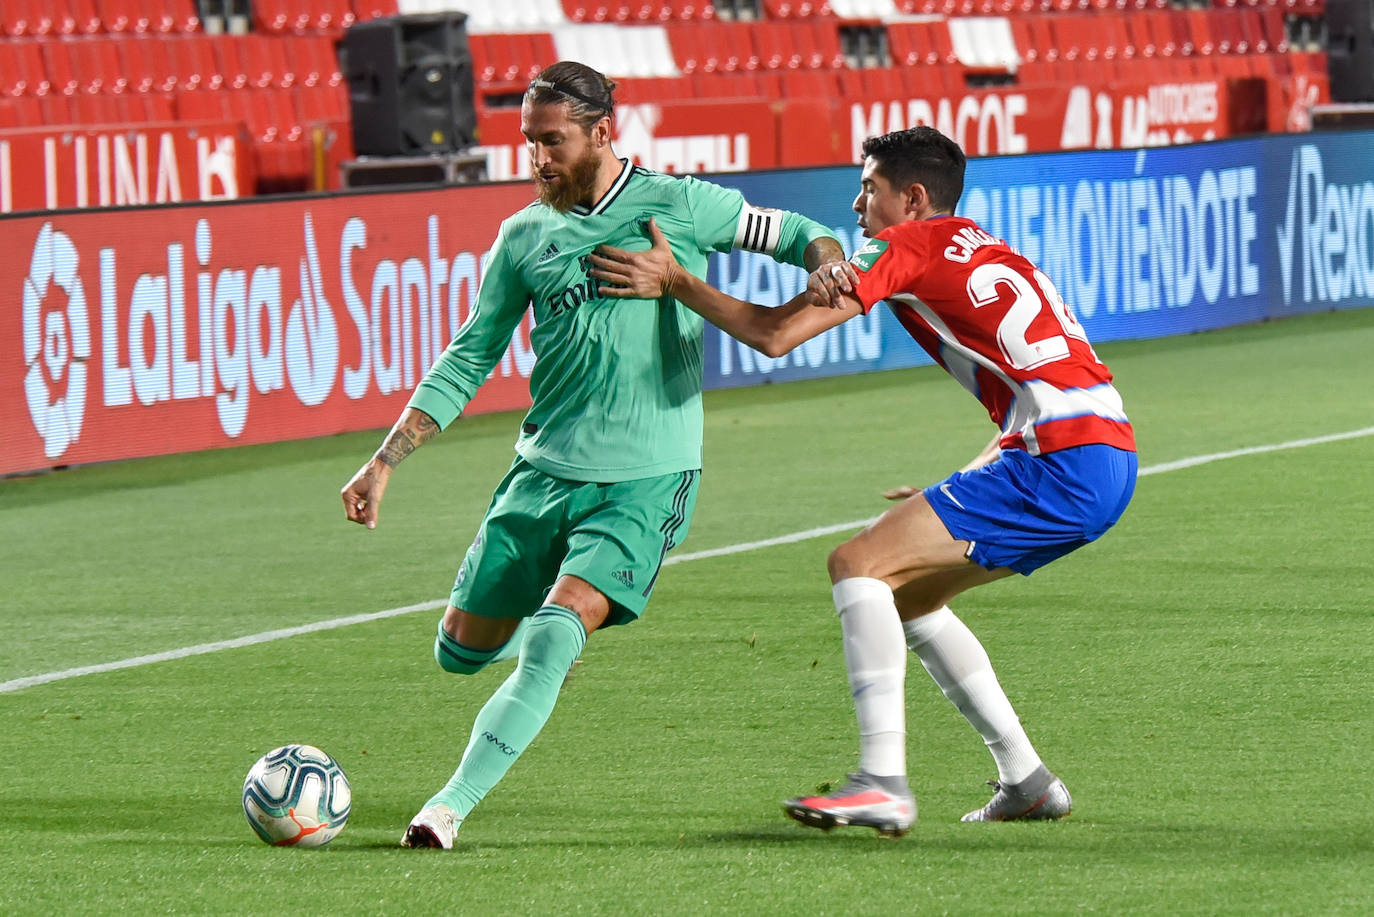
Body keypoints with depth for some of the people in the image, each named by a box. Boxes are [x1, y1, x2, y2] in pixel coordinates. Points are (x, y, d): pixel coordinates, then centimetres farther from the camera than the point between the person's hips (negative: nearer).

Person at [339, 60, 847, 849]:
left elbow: (792, 235, 11)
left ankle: (451, 807, -22)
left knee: (552, 642, -22)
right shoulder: (525, 237, 8)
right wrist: (384, 463, 8)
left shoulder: (677, 206, -1)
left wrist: (831, 267, -13)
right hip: (544, 471, 5)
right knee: (462, 650, 6)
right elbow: (470, 360, 13)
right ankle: (546, 626, 41)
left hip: (647, 479, -5)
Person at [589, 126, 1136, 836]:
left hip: (1064, 457, -9)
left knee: (859, 564, -8)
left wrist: (673, 280, 1)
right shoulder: (985, 252, 26)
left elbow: (774, 334, -6)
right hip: (1110, 461, 9)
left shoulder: (908, 246, -1)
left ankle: (882, 783, -18)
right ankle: (1025, 781, 17)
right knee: (909, 591, 19)